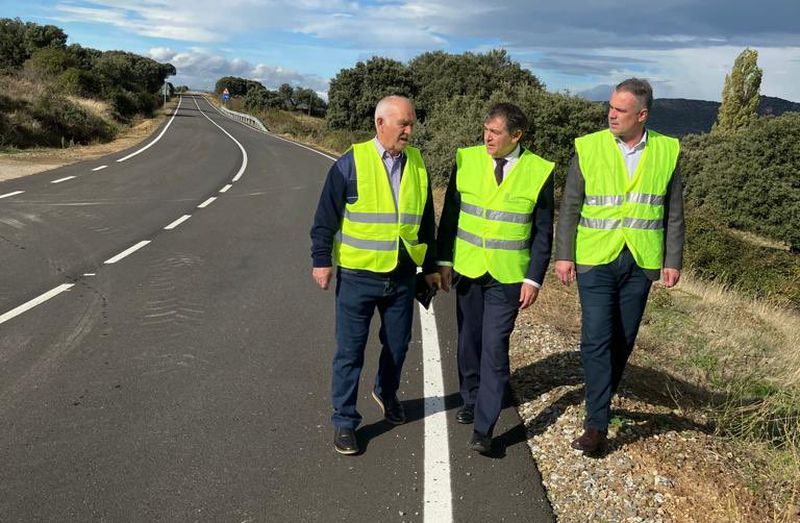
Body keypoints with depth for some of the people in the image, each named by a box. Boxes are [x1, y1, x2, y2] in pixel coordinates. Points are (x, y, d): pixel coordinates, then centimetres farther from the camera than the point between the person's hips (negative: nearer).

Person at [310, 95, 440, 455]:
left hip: (402, 277, 4)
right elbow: (325, 217, -5)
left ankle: (386, 393, 45)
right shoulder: (351, 163, -9)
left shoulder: (417, 164, 5)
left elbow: (425, 221, 14)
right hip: (357, 276, -4)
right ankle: (344, 422, 19)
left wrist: (430, 267, 16)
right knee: (350, 351, 3)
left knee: (397, 345, 18)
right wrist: (321, 260, -8)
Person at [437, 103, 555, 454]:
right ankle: (471, 402, 34)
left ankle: (483, 428, 0)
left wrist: (534, 279, -7)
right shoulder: (466, 160, -1)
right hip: (467, 269, 3)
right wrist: (444, 260, 1)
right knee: (469, 342, 14)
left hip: (508, 276, -3)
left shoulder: (539, 172, -6)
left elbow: (543, 232, -3)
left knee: (495, 347, -6)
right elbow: (449, 214, 5)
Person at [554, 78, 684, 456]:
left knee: (623, 340, 10)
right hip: (595, 260, -2)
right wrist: (564, 255, -3)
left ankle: (600, 402, 30)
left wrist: (672, 261, 5)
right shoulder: (588, 148, -2)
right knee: (596, 339, -8)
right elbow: (570, 207, 1)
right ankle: (597, 424, -1)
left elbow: (673, 212, 8)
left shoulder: (666, 152, 3)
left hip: (641, 264, 2)